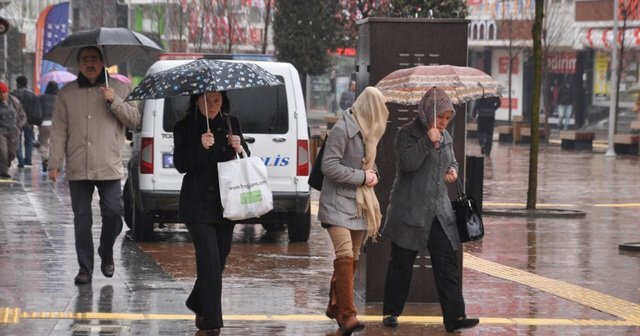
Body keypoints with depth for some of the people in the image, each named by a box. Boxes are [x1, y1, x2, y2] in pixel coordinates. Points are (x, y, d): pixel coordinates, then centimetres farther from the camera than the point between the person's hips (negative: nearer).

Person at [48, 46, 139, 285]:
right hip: (78, 168, 1)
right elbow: (59, 131, 9)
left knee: (114, 213, -9)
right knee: (82, 219, 2)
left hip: (109, 167, -1)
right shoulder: (66, 94, 10)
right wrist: (55, 164, 2)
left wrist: (114, 102, -11)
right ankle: (85, 268, 9)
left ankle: (106, 254, 18)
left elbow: (134, 120, 3)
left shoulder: (118, 89, 8)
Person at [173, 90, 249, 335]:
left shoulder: (231, 124, 8)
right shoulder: (185, 127, -3)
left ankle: (198, 304, 34)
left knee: (219, 257, 10)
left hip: (225, 203, 4)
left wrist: (240, 148, -11)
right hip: (198, 204, -4)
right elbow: (180, 164, -10)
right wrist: (200, 147, -24)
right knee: (210, 259, -12)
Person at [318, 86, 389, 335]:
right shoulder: (343, 129, -16)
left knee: (352, 258, 12)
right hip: (338, 202, -9)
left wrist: (372, 173, 2)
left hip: (359, 202, 9)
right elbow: (329, 166, -19)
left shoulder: (367, 130, 11)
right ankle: (347, 316, -23)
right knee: (345, 255, -19)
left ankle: (335, 306, 28)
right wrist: (361, 177, -14)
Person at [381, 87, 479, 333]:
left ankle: (454, 317, -3)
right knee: (401, 264, 4)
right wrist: (428, 142, -27)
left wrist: (453, 170, 5)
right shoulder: (407, 133, -8)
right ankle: (391, 312, 16)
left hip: (439, 210, 5)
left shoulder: (445, 137, 11)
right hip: (409, 209, -5)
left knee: (447, 263, -2)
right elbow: (407, 162, -22)